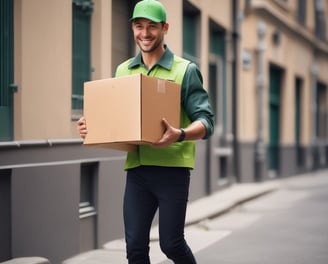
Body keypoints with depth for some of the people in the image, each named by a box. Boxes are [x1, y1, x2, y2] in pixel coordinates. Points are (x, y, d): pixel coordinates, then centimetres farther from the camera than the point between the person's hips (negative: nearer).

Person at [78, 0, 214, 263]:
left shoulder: (185, 70, -1)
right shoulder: (123, 71, 13)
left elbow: (205, 121, -7)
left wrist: (180, 135, -29)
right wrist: (91, 126, -4)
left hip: (172, 168, -4)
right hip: (136, 169, 4)